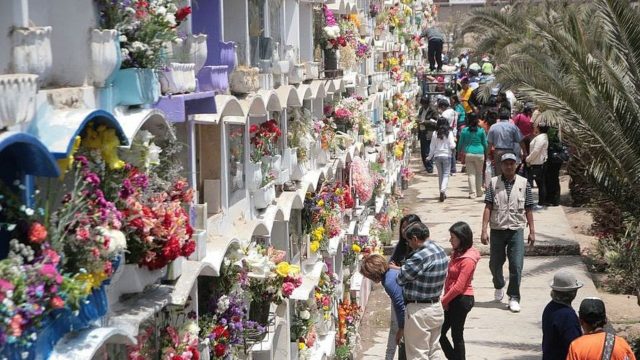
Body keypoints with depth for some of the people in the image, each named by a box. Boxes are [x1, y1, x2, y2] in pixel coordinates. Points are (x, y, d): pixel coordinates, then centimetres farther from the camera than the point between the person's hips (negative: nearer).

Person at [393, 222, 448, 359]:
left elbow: (401, 279, -16)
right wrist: (400, 269, 13)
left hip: (419, 311, -9)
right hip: (437, 307, 9)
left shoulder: (421, 257, -26)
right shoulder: (441, 251, 3)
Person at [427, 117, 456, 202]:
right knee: (446, 174, -1)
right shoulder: (449, 133, -6)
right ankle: (443, 190, -23)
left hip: (437, 156, 2)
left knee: (440, 175, 13)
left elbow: (432, 147, 4)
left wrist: (429, 157, 16)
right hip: (446, 156, -2)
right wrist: (454, 142, 13)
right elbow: (452, 146, -9)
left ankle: (443, 193, 19)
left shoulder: (435, 133, -1)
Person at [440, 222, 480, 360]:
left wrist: (444, 301, -11)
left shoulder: (468, 260, -20)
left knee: (457, 335, 3)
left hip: (461, 300, -9)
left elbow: (459, 286, -22)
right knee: (440, 332, 13)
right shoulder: (457, 253, 8)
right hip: (452, 299, 9)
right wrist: (445, 299, 5)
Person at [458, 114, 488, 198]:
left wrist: (459, 153, 19)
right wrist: (486, 153, 20)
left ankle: (472, 193, -5)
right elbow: (485, 144, 6)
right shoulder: (481, 130, -1)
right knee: (479, 173, 15)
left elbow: (461, 143, 6)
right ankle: (479, 191, 21)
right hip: (479, 153, 0)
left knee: (471, 174, 2)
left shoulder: (464, 130, 0)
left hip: (468, 154, 0)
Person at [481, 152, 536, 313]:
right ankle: (499, 286, 41)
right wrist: (484, 230, -8)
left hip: (516, 229, -1)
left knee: (516, 266, -7)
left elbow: (528, 209, 6)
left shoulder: (524, 183, 2)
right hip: (497, 229, 1)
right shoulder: (494, 183, 1)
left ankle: (514, 298, 5)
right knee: (495, 263, 13)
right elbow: (488, 207, -2)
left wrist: (532, 231, 5)